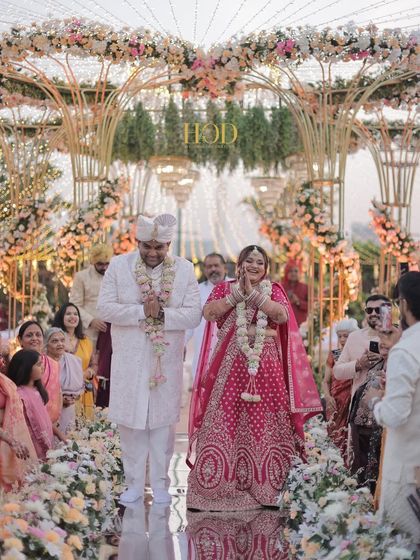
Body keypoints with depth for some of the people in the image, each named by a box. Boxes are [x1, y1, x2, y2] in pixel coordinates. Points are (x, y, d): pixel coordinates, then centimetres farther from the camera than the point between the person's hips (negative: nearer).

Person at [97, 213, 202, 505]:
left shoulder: (184, 269, -1)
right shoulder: (119, 265, -1)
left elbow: (194, 315, -6)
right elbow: (105, 307, -8)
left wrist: (162, 313, -20)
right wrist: (142, 311, -19)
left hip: (167, 360, 0)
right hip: (129, 360, 0)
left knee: (163, 422, 6)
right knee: (131, 421, 4)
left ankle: (160, 483, 17)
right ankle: (134, 483, 16)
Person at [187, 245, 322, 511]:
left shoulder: (274, 290, 12)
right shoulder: (224, 288, 11)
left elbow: (282, 314, -8)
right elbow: (209, 313, -7)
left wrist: (253, 293, -10)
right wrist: (237, 294, -10)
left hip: (266, 366, 1)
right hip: (230, 364, -1)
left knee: (264, 423, -1)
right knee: (224, 420, -4)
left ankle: (263, 486, 5)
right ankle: (219, 485, 2)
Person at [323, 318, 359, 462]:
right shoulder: (334, 355, 11)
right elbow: (326, 381, 11)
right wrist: (327, 396, -5)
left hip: (353, 404, -3)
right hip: (335, 404, 3)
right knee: (334, 438, 0)